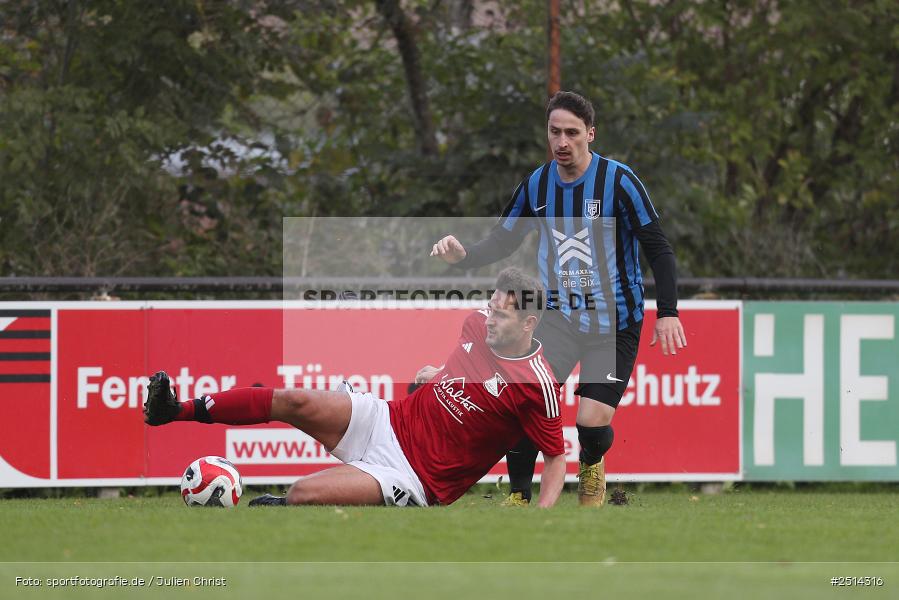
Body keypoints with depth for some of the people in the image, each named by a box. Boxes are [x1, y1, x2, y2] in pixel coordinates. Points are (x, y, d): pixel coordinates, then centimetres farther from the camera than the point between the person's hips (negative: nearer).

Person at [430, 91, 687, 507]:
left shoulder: (619, 181, -12)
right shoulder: (536, 185, 0)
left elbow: (658, 248, -10)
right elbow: (501, 242, 11)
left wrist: (668, 313, -18)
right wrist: (461, 256, -10)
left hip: (615, 323, -3)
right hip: (559, 318, 3)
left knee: (592, 421, -14)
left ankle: (591, 465, 23)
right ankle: (518, 498, 2)